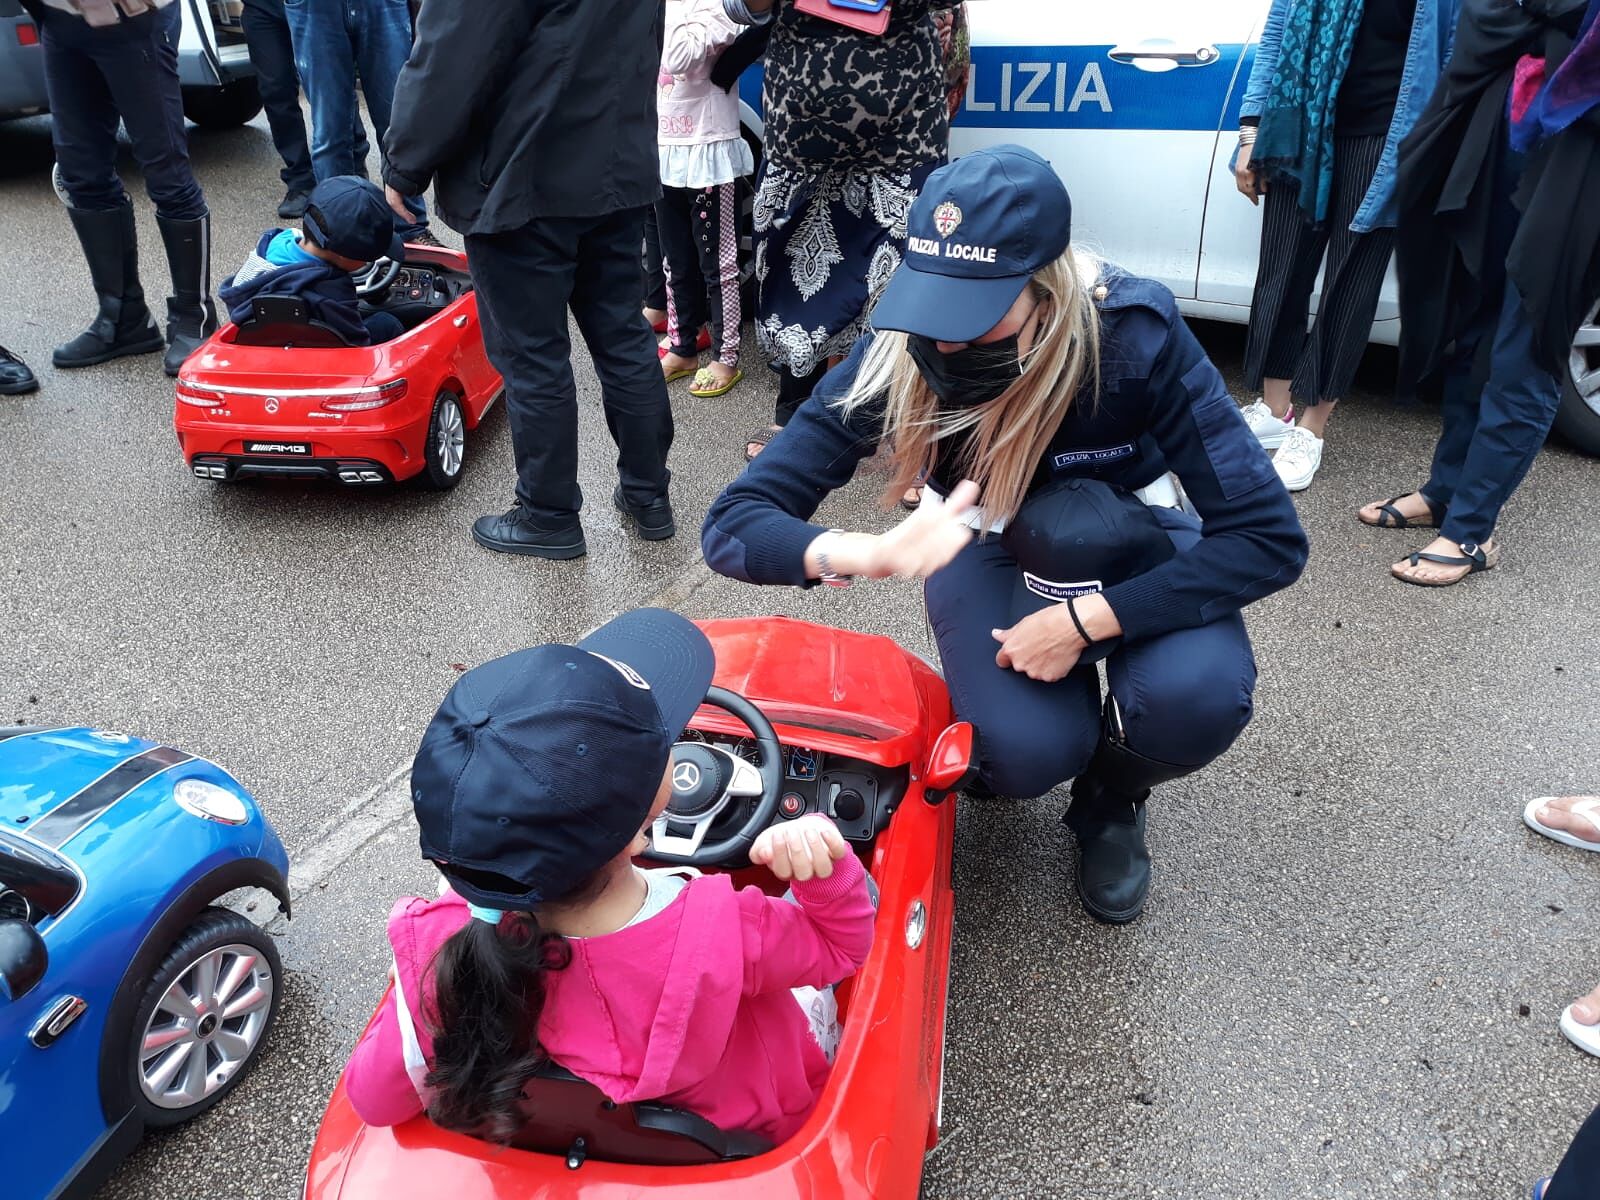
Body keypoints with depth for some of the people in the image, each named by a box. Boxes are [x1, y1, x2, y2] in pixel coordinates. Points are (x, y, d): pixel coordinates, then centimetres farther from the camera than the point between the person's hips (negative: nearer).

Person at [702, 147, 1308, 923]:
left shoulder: (1137, 335, -31)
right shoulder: (899, 355, -27)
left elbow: (1270, 538, -27)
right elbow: (733, 523, -27)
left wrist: (1082, 620, -35)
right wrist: (878, 554, -47)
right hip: (989, 541, 0)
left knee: (1197, 696, -30)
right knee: (1029, 750, -28)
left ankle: (1111, 799, 5)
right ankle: (987, 737, 11)